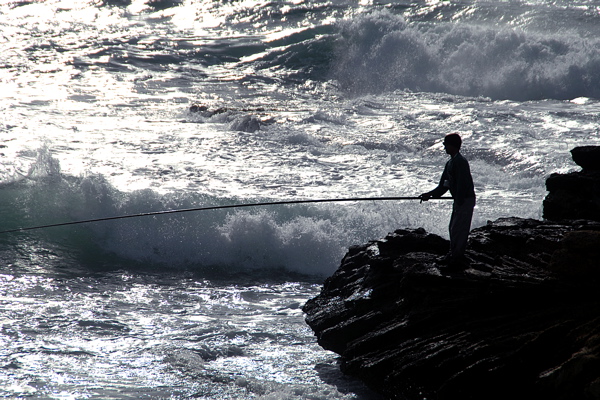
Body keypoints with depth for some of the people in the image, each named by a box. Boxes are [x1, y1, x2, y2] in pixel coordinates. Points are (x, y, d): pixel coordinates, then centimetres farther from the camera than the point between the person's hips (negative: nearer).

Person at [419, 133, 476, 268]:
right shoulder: (450, 163, 14)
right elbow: (444, 185, 18)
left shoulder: (460, 162, -17)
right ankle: (453, 254, 26)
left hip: (466, 200, -10)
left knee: (458, 229, -8)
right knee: (453, 228, 16)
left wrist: (459, 202, -23)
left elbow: (462, 184, -22)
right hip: (459, 200, 10)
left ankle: (457, 258, -3)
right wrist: (430, 194, 9)